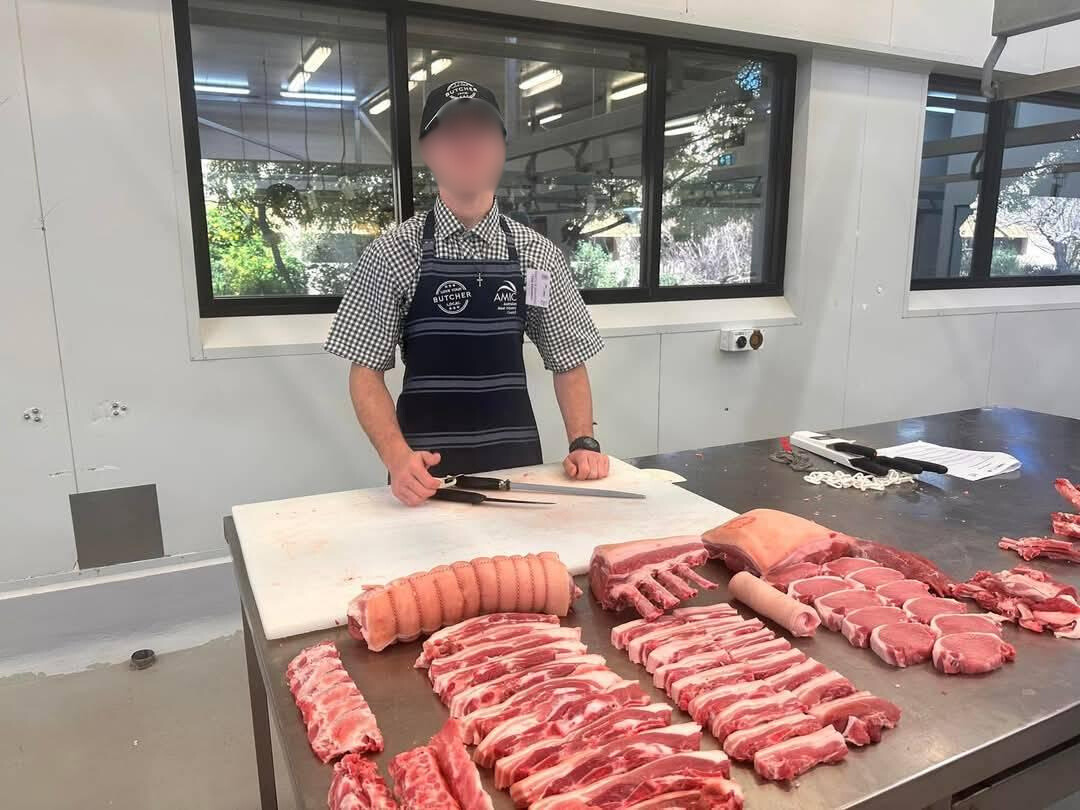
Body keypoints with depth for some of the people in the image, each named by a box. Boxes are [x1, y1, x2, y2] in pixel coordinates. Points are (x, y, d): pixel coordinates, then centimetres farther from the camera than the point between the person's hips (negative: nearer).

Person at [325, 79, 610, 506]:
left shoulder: (538, 255, 2)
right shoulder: (392, 254, -5)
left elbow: (568, 362, 8)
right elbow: (366, 371, -5)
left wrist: (583, 442, -6)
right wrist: (397, 456, -20)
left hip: (518, 462, 2)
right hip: (426, 471, -2)